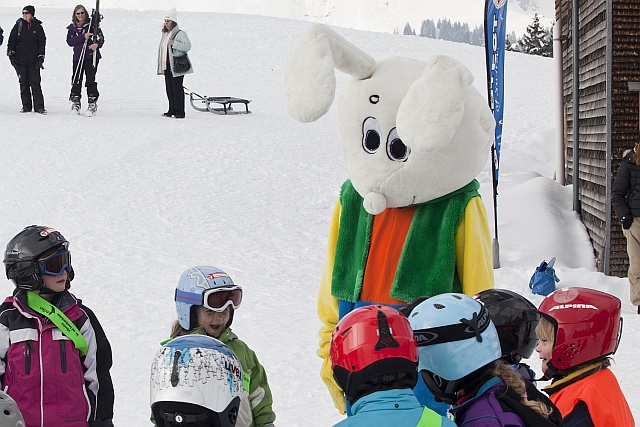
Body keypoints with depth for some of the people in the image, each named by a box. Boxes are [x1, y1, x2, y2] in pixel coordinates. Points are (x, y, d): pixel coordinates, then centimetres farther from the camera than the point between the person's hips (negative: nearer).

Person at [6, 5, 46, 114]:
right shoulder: (19, 25, 5)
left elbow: (42, 43, 5)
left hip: (33, 60, -2)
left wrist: (41, 58, -1)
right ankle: (26, 106, 10)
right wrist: (11, 55, 1)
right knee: (23, 83, 4)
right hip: (20, 60, 2)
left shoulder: (38, 26, 3)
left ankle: (39, 106, -4)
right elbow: (12, 40, 8)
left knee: (35, 83, -6)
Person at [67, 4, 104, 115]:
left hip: (91, 56, -3)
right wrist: (83, 37, -14)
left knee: (90, 80, -6)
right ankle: (75, 103, 15)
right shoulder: (72, 27, 11)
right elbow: (70, 41, -2)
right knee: (76, 80, 3)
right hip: (78, 57, 3)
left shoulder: (92, 24, 3)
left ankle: (92, 104, -1)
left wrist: (97, 44, -21)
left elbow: (101, 37, 1)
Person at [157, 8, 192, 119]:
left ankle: (179, 112, -2)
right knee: (169, 89, 10)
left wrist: (174, 43, -25)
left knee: (177, 88, -6)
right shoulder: (165, 34, 17)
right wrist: (161, 64, 21)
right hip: (167, 65, 8)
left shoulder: (181, 33, -8)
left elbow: (188, 46, -18)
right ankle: (172, 110, 18)